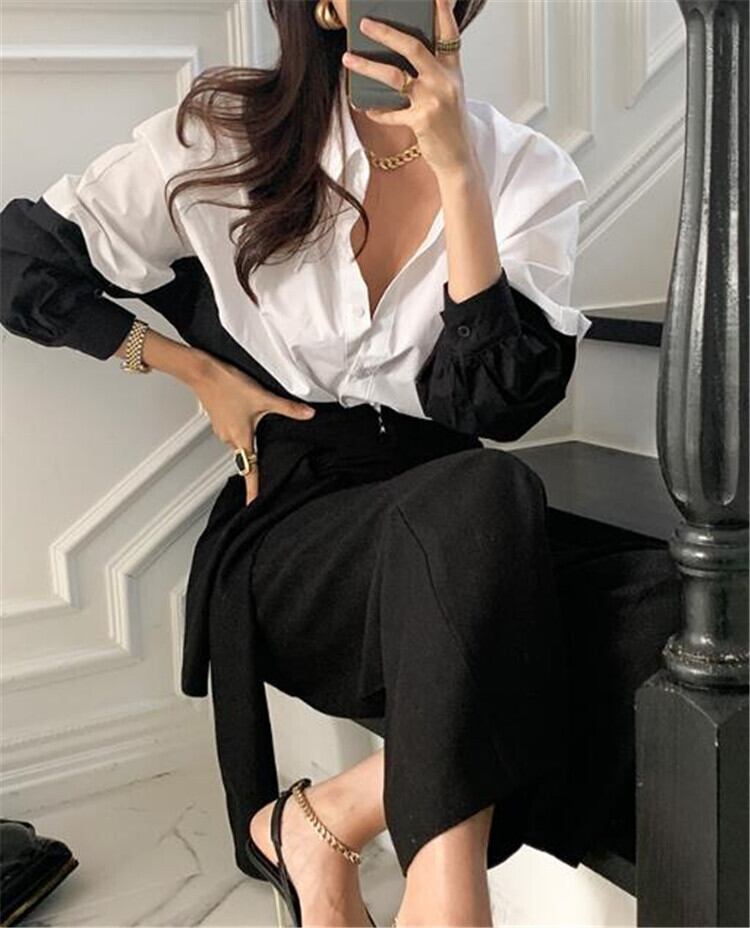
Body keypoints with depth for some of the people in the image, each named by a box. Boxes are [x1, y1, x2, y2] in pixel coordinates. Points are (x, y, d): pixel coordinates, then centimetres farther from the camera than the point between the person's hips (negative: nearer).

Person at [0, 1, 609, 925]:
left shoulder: (529, 173, 1)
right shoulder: (228, 138, -3)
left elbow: (498, 403, -14)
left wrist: (457, 169, -20)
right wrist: (197, 370, 0)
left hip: (443, 518, 3)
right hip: (291, 519, -3)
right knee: (481, 498, -35)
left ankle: (325, 818, -17)